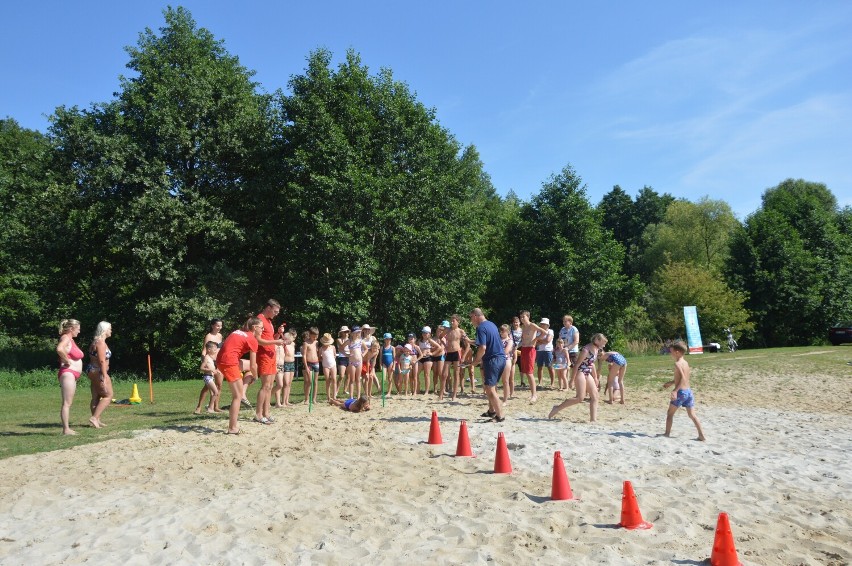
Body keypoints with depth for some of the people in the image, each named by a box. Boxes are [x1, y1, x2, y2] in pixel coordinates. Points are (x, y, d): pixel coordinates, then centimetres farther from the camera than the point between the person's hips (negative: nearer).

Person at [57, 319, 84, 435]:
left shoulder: (70, 339, 18)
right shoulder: (66, 338, -12)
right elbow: (59, 349, -33)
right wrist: (67, 361, -21)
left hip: (72, 375, 10)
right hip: (67, 373, -10)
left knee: (68, 403, 12)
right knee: (66, 403, -9)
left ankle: (67, 428, 16)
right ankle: (66, 429, -8)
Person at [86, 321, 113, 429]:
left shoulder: (95, 342, 16)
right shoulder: (101, 343, -15)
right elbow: (102, 361, -21)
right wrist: (104, 376, -22)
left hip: (92, 371, 10)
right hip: (98, 371, -10)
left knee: (96, 397, 12)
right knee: (108, 395, -7)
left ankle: (96, 420, 16)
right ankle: (94, 417, -13)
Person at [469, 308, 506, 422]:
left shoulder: (481, 328, -13)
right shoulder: (492, 324, 15)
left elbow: (483, 347, -22)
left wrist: (476, 360, -6)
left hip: (492, 360, -9)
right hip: (501, 358, 9)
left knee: (490, 389, -4)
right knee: (489, 386, 22)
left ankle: (500, 416, -3)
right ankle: (492, 410, 30)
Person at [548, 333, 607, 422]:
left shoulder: (596, 349, 8)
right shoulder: (586, 350, -19)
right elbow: (577, 364, -19)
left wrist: (595, 377, 23)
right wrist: (572, 380, -20)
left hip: (587, 374, 10)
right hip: (580, 373, -9)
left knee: (595, 396, 3)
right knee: (580, 398, -13)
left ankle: (593, 420, 4)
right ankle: (557, 408, -3)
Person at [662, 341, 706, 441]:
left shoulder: (677, 364, -14)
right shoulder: (685, 362, 12)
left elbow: (683, 378, -25)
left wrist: (675, 390, -29)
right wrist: (670, 383, 31)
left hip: (681, 392, -7)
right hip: (688, 391, 7)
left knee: (670, 413, 8)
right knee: (692, 415, 8)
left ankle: (667, 433, 13)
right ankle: (701, 435, 2)